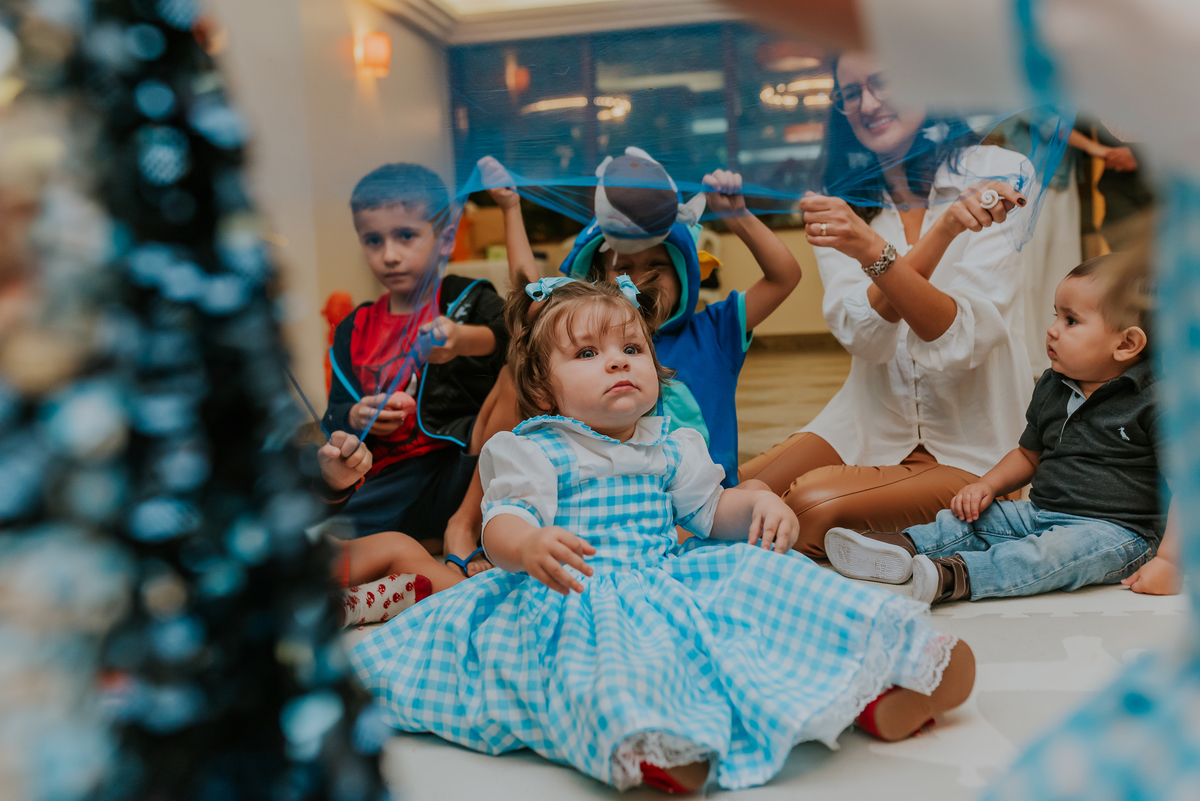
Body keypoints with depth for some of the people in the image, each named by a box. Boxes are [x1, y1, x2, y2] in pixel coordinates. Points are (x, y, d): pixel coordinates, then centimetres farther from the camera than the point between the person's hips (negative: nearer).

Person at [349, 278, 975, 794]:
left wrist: (761, 505, -2)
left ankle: (872, 695, -25)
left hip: (673, 577, 5)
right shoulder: (530, 451, 3)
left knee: (757, 574, -16)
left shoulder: (671, 446, 18)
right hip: (582, 589, -4)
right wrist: (530, 548, -34)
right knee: (611, 631, -38)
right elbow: (503, 524, -9)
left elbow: (711, 510, 21)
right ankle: (659, 751, -61)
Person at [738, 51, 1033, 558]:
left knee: (812, 505, -27)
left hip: (973, 447, -3)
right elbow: (864, 336, -13)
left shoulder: (1000, 174, -6)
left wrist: (875, 252, -32)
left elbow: (963, 340, -18)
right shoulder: (847, 202, 5)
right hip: (872, 426, 3)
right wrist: (944, 229, -27)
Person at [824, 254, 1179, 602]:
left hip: (1116, 530, -8)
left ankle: (958, 575, -52)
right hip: (1042, 510, 8)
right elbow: (1029, 454, 23)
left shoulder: (1154, 400, -12)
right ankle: (904, 548, -23)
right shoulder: (1051, 386, 11)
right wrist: (987, 485, 6)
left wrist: (1166, 559, -21)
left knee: (1058, 548, -35)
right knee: (973, 516, -4)